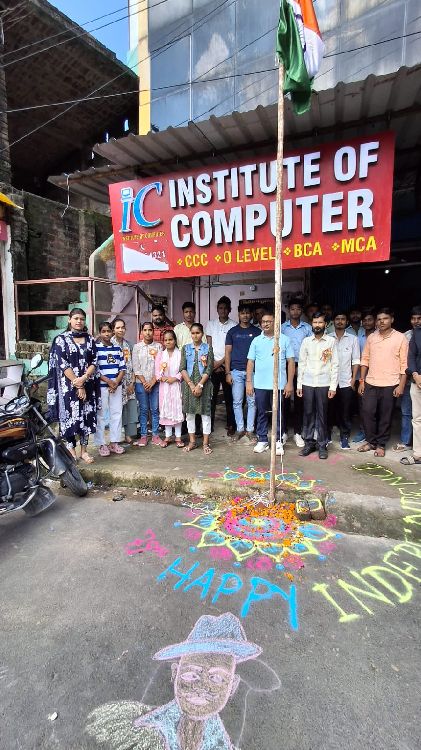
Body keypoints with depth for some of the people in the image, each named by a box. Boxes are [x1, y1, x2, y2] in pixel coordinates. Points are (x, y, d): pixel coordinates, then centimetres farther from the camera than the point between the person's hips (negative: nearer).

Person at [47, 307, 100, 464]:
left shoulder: (90, 339, 8)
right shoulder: (61, 339, -3)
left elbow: (94, 362, 2)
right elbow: (62, 364, -10)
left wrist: (83, 378, -15)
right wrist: (77, 385, -15)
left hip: (88, 385, 3)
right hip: (68, 385, -3)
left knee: (87, 416, 7)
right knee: (69, 416, 1)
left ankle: (84, 450, 19)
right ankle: (71, 451, 15)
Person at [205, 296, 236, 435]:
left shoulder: (234, 325, 0)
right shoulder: (211, 324, 8)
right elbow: (208, 346, 5)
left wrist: (220, 362, -8)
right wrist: (213, 363, -4)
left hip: (227, 365, -2)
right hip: (212, 366, 2)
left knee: (229, 396, 4)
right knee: (211, 396, 4)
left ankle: (231, 424, 13)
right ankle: (210, 424, 13)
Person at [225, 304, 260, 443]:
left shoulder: (257, 332, 6)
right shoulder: (232, 331, 7)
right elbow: (228, 353, 6)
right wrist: (228, 372, -2)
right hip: (236, 371, 0)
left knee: (252, 401, 3)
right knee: (237, 402, 4)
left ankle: (250, 429, 13)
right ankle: (240, 429, 15)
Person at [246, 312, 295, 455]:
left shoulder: (284, 340, 1)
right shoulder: (256, 341, 7)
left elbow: (291, 361, 0)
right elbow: (250, 362, 7)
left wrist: (290, 383, -6)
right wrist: (249, 382, 0)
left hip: (279, 384, -2)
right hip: (260, 384, 2)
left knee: (278, 414, 7)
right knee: (261, 413, 10)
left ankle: (278, 441, 18)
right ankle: (262, 440, 21)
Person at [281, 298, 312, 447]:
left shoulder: (307, 328, 7)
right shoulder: (282, 328, 5)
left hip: (301, 368, 1)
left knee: (299, 400, 4)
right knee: (284, 400, 2)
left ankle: (297, 432, 14)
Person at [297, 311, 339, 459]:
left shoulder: (331, 341, -1)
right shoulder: (306, 341, 5)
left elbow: (335, 365, -2)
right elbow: (301, 364, 7)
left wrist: (333, 386, -7)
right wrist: (299, 384, 3)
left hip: (324, 384, -2)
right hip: (307, 383, 2)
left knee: (322, 415, 5)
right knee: (308, 414, 7)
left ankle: (322, 445, 16)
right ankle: (309, 443, 19)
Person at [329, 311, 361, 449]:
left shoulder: (353, 338, 5)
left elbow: (356, 360, 4)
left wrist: (353, 379, -2)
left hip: (346, 382, 0)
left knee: (345, 412, 5)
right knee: (329, 410, 7)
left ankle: (344, 437, 16)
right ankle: (327, 435, 21)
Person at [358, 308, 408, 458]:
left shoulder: (400, 338, -3)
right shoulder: (371, 338, 8)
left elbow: (404, 364, -4)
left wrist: (401, 385, -10)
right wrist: (362, 381, 4)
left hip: (390, 385, -3)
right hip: (370, 383, 3)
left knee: (385, 416, 5)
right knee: (367, 412, 2)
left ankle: (381, 445, 20)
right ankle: (371, 441, 20)